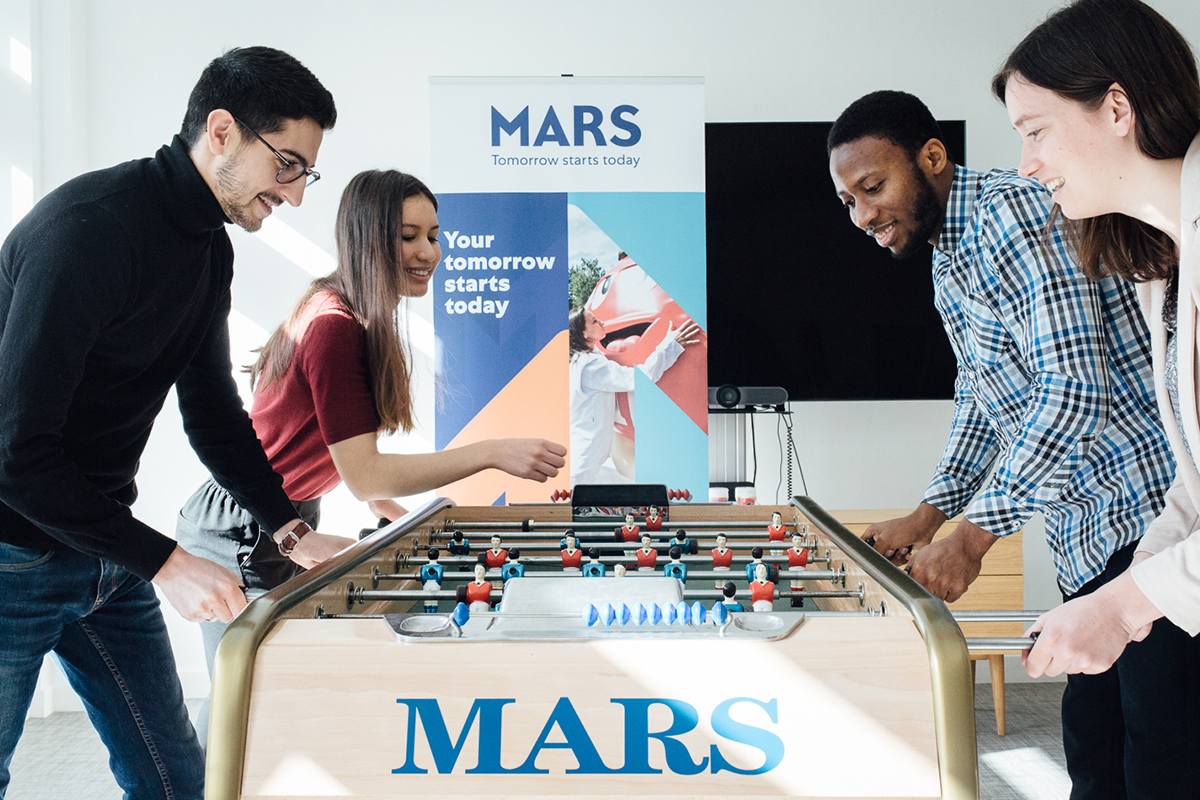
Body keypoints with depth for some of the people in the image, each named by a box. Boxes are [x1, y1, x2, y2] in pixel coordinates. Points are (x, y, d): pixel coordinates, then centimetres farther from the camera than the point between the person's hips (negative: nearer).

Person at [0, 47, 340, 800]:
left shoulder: (210, 248, 5)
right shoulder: (90, 227, -24)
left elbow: (214, 412, 14)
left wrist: (291, 531, 4)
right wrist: (163, 561, -24)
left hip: (105, 549, 8)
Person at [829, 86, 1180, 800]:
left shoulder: (1013, 208, -16)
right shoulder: (949, 266, 16)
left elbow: (1075, 390, -24)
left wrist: (974, 534, -22)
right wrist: (929, 514, 15)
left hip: (1154, 510, -10)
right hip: (1092, 533, 10)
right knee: (1091, 741, 14)